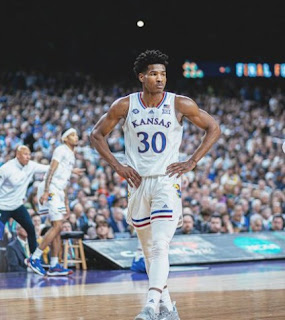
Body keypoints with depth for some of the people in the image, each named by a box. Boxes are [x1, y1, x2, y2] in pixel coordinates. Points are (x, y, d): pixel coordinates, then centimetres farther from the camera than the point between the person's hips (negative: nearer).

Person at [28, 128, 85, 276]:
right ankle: (34, 258, -12)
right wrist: (46, 191, -26)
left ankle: (54, 266, 8)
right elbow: (52, 170, -16)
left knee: (56, 228, 7)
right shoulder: (61, 150, -4)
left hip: (58, 192, 10)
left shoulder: (71, 156, 24)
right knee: (57, 226, -15)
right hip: (50, 190, -10)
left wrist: (66, 204, 26)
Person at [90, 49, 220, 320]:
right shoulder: (124, 105, -2)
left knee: (160, 247, -19)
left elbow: (213, 128, 4)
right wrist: (118, 166, -2)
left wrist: (192, 162, -4)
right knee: (149, 250, 10)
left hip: (167, 182, -3)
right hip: (138, 184, 3)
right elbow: (96, 135, 8)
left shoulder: (180, 104, -6)